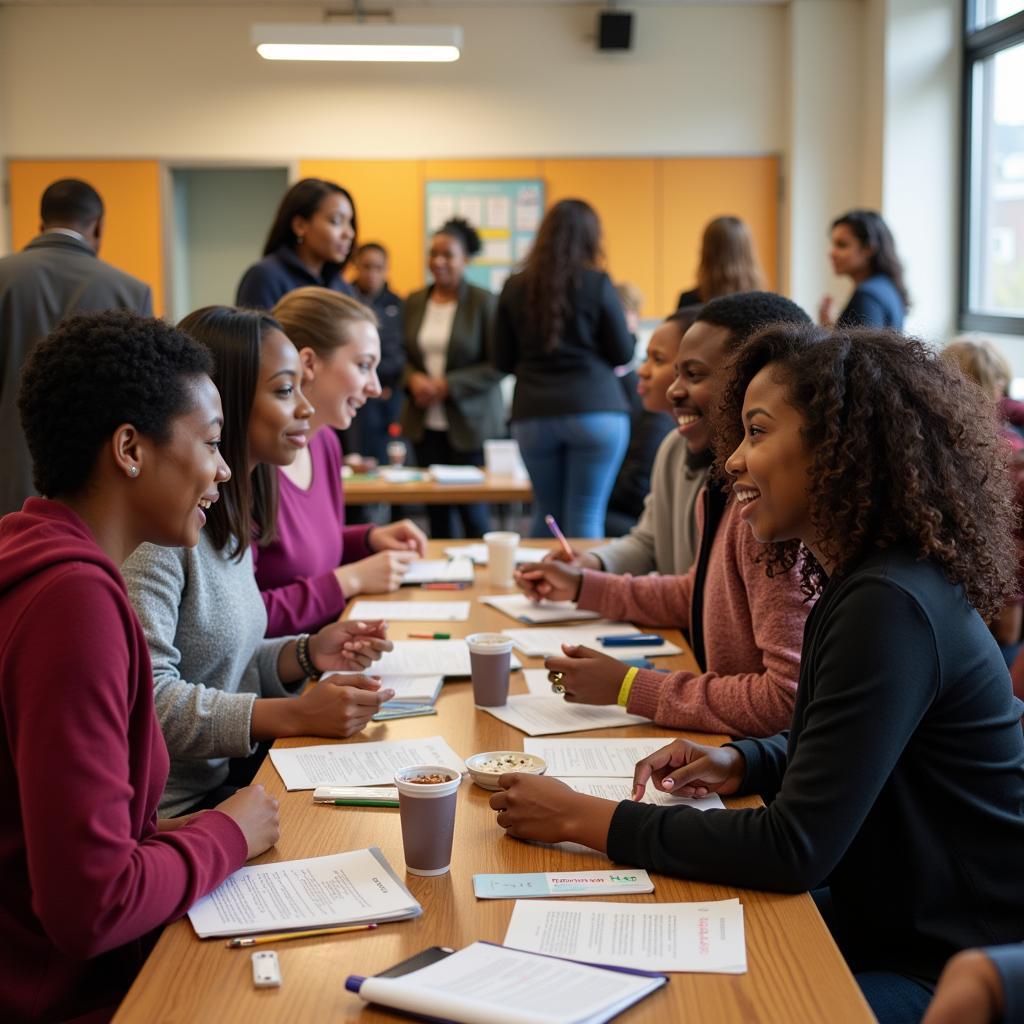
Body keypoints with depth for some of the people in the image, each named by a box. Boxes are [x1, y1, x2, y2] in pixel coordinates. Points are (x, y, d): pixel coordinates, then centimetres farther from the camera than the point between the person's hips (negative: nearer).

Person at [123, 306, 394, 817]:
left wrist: (308, 654, -1)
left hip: (232, 774, 8)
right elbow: (146, 700, -23)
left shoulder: (230, 515, 11)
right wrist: (295, 715, -22)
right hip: (176, 809, -8)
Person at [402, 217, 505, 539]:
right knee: (436, 511, 6)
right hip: (425, 424, 4)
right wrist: (413, 379, -6)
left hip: (469, 422, -4)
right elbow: (404, 354, 16)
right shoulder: (414, 302, 8)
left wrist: (448, 385, -15)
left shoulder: (484, 302, -7)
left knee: (472, 511, 0)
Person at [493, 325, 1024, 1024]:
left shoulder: (890, 609, -26)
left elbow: (794, 849, -27)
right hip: (888, 926, 8)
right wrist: (740, 765, 0)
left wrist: (584, 819, -20)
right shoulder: (860, 584, 4)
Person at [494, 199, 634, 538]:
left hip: (533, 415, 3)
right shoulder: (597, 284, -4)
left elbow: (503, 362, 9)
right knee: (586, 519, 0)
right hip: (596, 409, -3)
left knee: (546, 514, 17)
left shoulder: (514, 288, 5)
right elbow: (623, 355, 1)